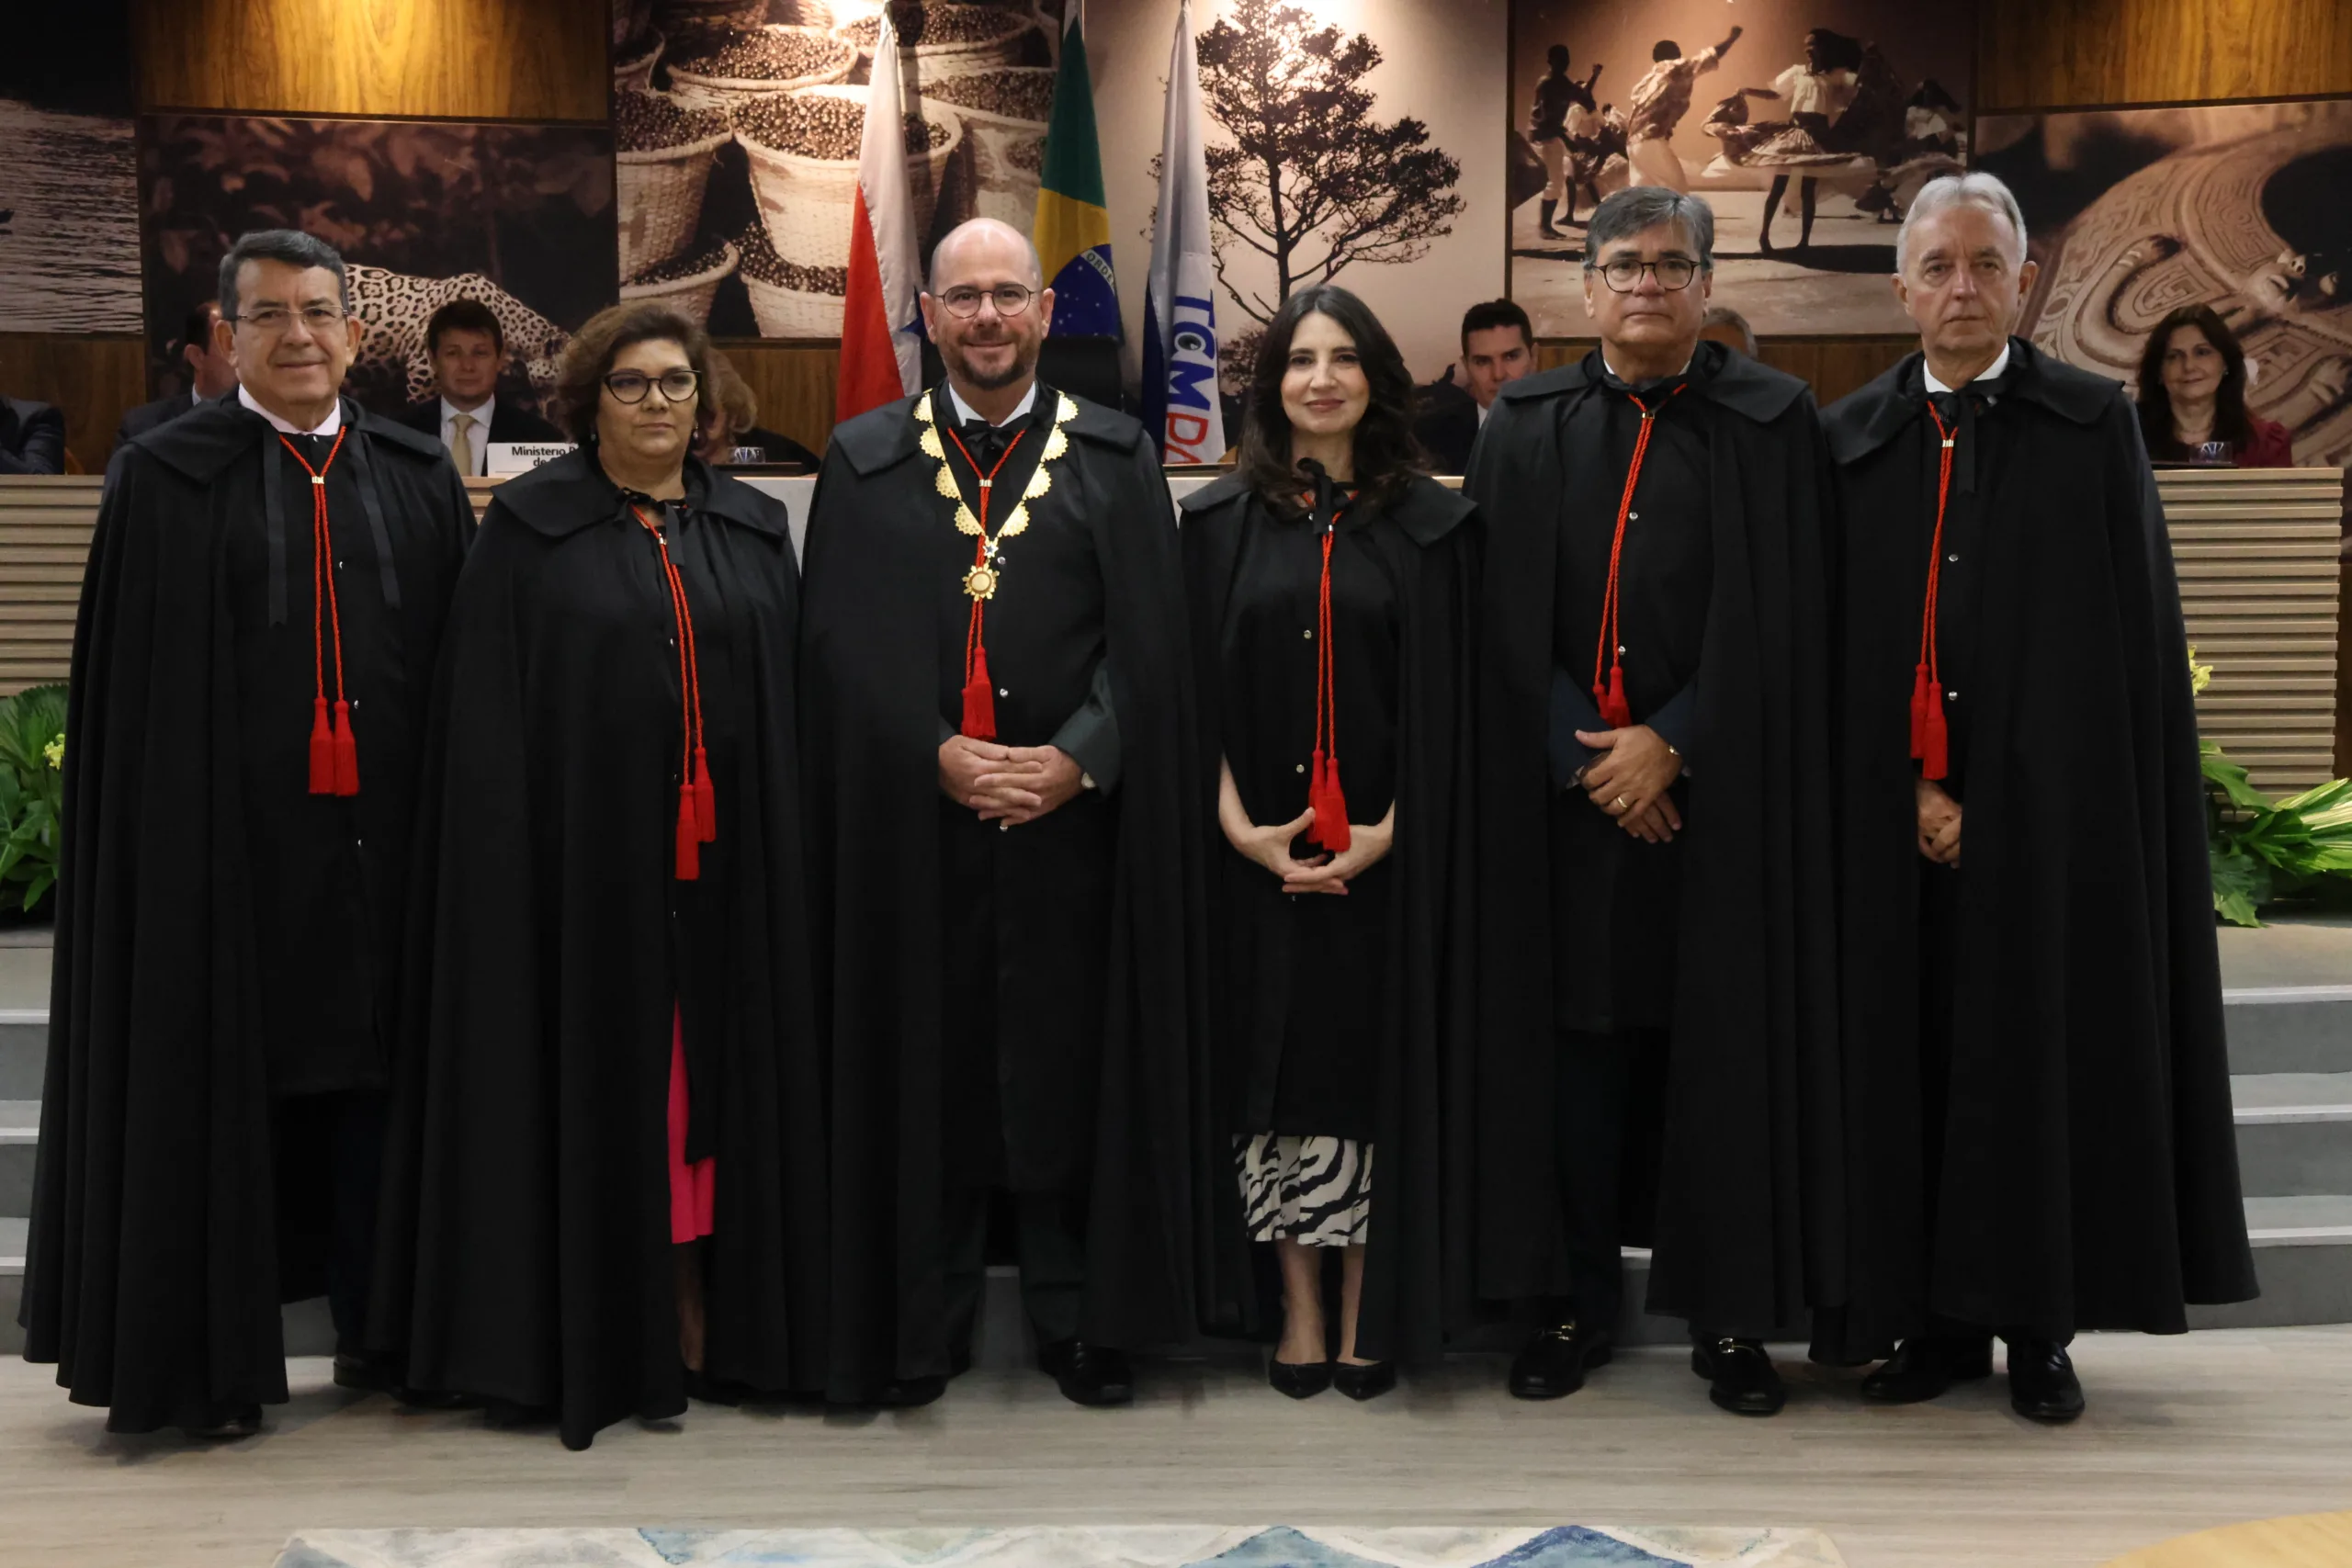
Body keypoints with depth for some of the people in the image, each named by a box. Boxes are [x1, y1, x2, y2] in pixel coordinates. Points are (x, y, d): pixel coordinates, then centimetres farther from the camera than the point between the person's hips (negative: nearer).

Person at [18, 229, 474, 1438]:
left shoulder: (417, 477, 10)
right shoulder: (164, 478, 2)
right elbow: (132, 686, -2)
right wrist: (166, 834, -9)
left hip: (380, 837, 3)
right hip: (229, 834, -3)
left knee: (377, 1071, 10)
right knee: (225, 1082, 3)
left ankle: (375, 1327, 25)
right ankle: (215, 1358, 17)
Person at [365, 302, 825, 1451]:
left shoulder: (752, 529, 11)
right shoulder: (530, 527, 2)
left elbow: (790, 702, 10)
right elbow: (487, 723, -3)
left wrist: (781, 854, 4)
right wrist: (512, 869, -11)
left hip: (726, 864, 3)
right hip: (587, 856, -3)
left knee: (715, 1079, 7)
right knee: (601, 1080, 2)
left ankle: (704, 1324, 17)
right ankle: (604, 1340, 12)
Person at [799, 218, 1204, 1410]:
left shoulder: (1117, 460, 7)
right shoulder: (863, 462, 8)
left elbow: (1149, 643, 1)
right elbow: (844, 644, 1)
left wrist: (1077, 757, -13)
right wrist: (936, 755, -12)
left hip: (1073, 819, 0)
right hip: (914, 822, 0)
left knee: (1072, 1071, 4)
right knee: (924, 1072, 6)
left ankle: (1079, 1320, 18)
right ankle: (924, 1324, 19)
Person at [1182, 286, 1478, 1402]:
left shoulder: (1429, 525, 4)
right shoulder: (1222, 523, 6)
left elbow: (1443, 702, 1)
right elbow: (1199, 690, 3)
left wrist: (1388, 830, -10)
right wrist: (1238, 825, -9)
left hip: (1382, 856, -1)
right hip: (1257, 852, 1)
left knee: (1371, 1068, 3)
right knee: (1272, 1072, 4)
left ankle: (1367, 1310, 15)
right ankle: (1299, 1309, 15)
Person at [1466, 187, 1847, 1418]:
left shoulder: (1773, 424, 4)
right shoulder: (1525, 428, 8)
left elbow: (1777, 621, -3)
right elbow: (1509, 621, 3)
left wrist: (1670, 744, -12)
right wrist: (1583, 757, -9)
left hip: (1720, 790, -1)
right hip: (1566, 793, 2)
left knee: (1725, 1040, 3)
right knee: (1578, 1037, 5)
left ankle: (1730, 1312, 15)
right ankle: (1577, 1299, 17)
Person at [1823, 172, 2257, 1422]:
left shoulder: (2094, 426, 1)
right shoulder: (1849, 438, 6)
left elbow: (2123, 640, -3)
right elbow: (1845, 652, 4)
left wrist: (1991, 798, -9)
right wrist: (1917, 793, -8)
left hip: (2051, 813, -2)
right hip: (1896, 824, 2)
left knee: (2043, 1054, 3)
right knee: (1914, 1056, 4)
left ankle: (2041, 1329, 14)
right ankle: (1939, 1320, 15)